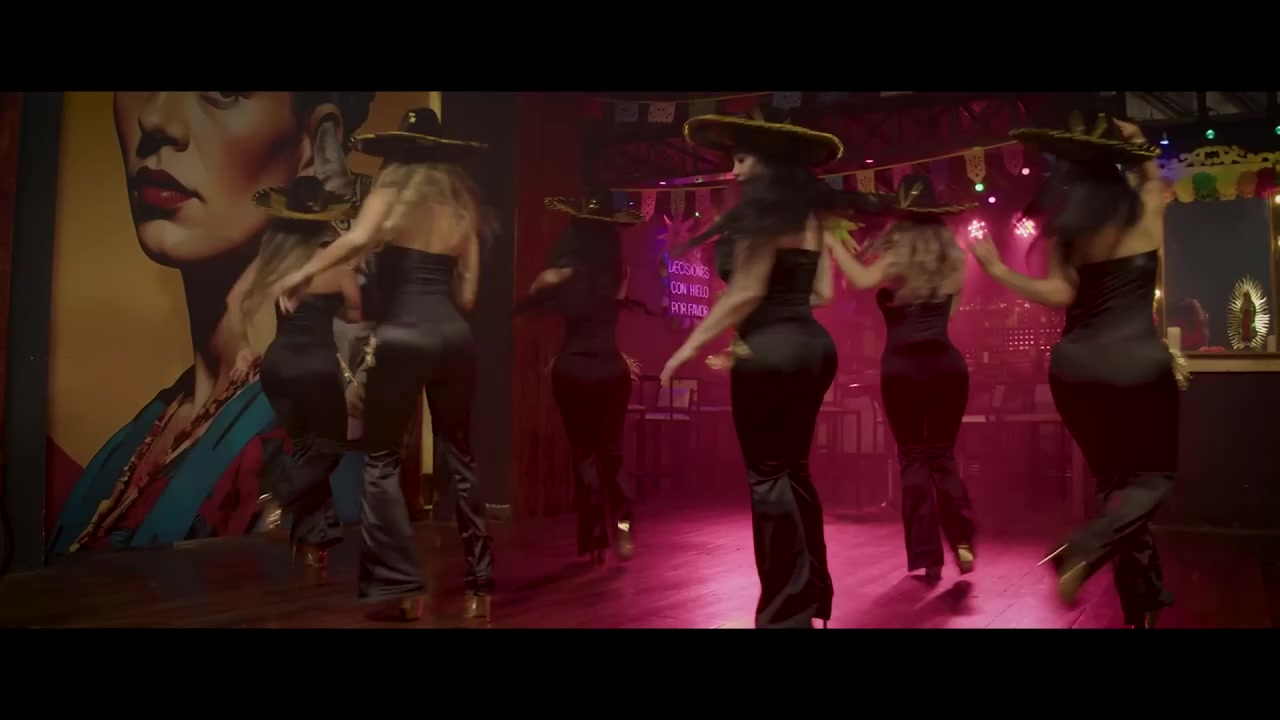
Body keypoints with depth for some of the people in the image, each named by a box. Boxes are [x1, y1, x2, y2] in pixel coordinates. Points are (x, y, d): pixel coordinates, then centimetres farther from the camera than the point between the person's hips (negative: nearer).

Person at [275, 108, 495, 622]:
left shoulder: (393, 189, 3)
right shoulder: (461, 203, 16)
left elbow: (359, 238, -19)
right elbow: (468, 290, 14)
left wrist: (303, 273, -11)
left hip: (401, 335, -4)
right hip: (454, 335, 5)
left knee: (382, 458, 7)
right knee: (458, 457, 12)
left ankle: (401, 586, 3)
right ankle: (479, 583, 16)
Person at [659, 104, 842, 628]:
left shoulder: (764, 206, -9)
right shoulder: (810, 212, 15)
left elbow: (745, 294, -16)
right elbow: (820, 292, 15)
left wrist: (690, 345, -12)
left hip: (771, 352, -9)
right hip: (811, 345, 9)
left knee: (769, 477, -2)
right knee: (792, 471, 16)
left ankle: (786, 610, 5)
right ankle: (809, 593, 25)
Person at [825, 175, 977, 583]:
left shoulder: (898, 257, -4)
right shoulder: (950, 258, 11)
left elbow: (862, 279, -24)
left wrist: (834, 244, -14)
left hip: (903, 366, -4)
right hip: (947, 363, 4)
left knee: (913, 457, 3)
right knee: (943, 455, 15)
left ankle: (926, 557, 3)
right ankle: (962, 540, 0)